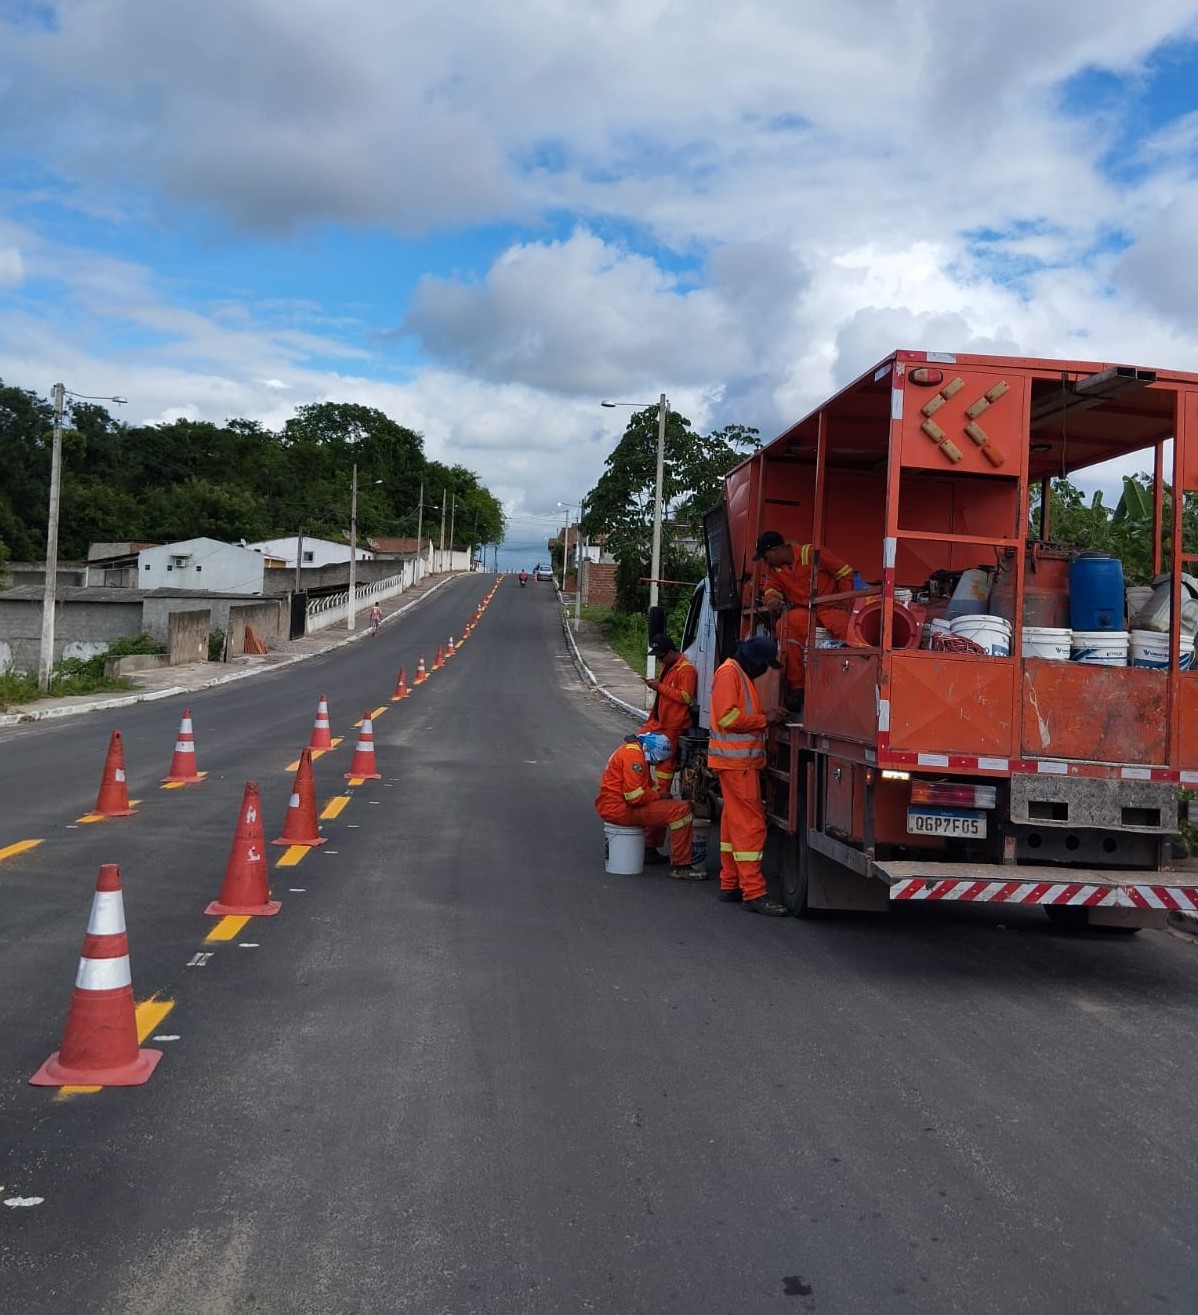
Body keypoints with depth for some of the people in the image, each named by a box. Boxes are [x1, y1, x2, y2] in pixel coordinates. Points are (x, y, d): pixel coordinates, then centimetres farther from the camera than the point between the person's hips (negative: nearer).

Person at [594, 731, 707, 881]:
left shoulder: (630, 750, 19)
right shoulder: (633, 754, -16)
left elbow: (647, 785, 25)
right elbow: (635, 795, -22)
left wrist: (660, 793, 7)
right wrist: (659, 795, -7)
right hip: (619, 809, -11)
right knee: (681, 810, -16)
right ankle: (680, 866, -12)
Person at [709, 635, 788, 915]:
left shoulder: (742, 675, 20)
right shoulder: (729, 673, -12)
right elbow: (727, 717, -20)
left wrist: (768, 716, 7)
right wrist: (764, 719, -12)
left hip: (741, 761, 11)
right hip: (736, 762, -11)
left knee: (734, 821, 14)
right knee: (750, 824, -11)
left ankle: (730, 885, 20)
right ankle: (754, 893, -12)